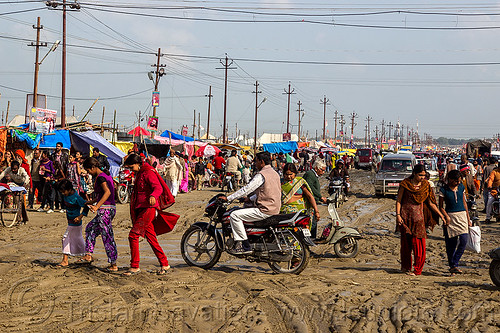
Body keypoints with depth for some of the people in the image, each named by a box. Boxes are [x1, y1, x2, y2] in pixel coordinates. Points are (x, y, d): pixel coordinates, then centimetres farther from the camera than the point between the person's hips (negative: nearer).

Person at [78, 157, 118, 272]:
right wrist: (91, 202, 33)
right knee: (90, 228, 22)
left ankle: (113, 265, -1)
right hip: (111, 208, 10)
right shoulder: (107, 176, 15)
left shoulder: (100, 177, -13)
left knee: (107, 237, -4)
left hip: (105, 210, -10)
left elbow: (107, 192, -28)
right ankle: (88, 255, 23)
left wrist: (97, 206, -35)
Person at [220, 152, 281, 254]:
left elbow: (246, 189, -17)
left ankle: (245, 246, -15)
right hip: (275, 209, 10)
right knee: (246, 207, 31)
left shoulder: (261, 175, -15)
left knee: (234, 215, -11)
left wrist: (228, 198, -11)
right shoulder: (274, 173, 15)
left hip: (265, 210, -10)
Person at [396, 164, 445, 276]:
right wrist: (398, 215, -10)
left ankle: (417, 269, 5)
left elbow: (431, 203, 7)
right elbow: (398, 200, 0)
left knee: (419, 244, -4)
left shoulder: (425, 185, 3)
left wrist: (441, 215, 2)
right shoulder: (405, 184, -5)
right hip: (406, 216, -2)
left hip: (418, 217, 2)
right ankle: (406, 267, 18)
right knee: (406, 243, 4)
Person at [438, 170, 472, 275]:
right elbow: (441, 207, 1)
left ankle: (454, 265, -6)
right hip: (450, 217, -3)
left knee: (464, 240, -13)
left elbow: (464, 203, 16)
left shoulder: (461, 187, 8)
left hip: (462, 215, 3)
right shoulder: (444, 190, -4)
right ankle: (452, 266, 11)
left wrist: (468, 219, 16)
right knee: (451, 243, -1)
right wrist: (446, 216, -16)